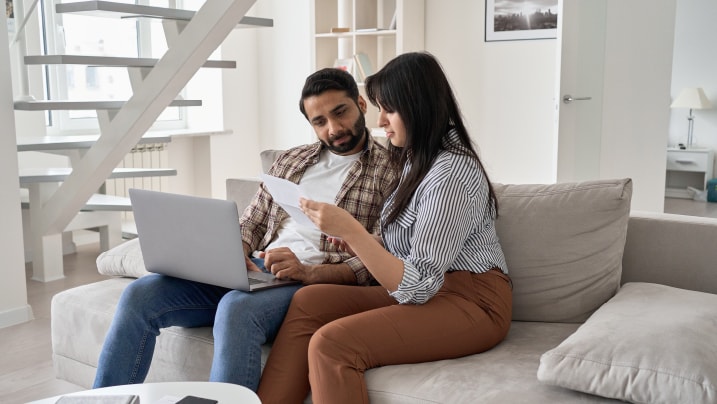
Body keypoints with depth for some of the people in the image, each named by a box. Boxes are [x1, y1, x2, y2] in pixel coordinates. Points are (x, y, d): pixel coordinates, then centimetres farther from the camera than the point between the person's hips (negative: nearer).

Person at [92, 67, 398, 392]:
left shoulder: (389, 172, 2)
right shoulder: (290, 161, 21)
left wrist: (308, 272, -23)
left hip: (316, 281, -6)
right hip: (256, 270, 6)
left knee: (237, 307, -38)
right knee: (140, 294, -13)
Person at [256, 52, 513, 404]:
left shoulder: (452, 174, -17)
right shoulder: (418, 159, 12)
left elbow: (417, 286, -22)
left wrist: (350, 229, -27)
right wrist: (357, 245, -2)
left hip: (469, 301, -9)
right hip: (424, 290, 9)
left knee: (331, 344, -27)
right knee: (308, 301, -10)